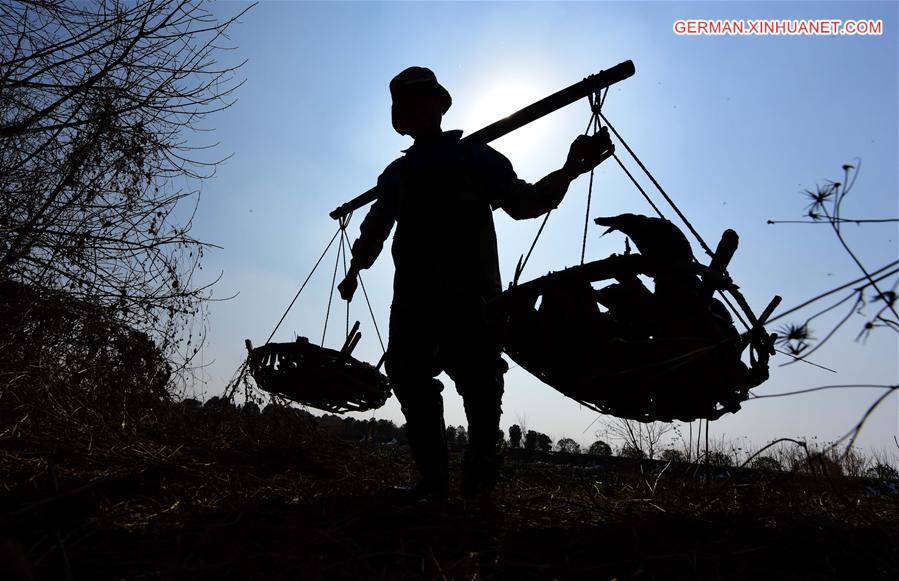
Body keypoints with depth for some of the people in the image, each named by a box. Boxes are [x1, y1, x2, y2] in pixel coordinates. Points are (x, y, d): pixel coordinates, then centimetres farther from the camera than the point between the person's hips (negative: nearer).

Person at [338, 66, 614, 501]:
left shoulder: (475, 157, 17)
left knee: (478, 374, -11)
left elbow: (523, 202, 8)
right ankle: (432, 477, 1)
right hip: (414, 292, 3)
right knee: (408, 373, -6)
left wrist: (568, 171, -5)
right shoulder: (397, 173, 26)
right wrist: (354, 270, 10)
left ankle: (480, 465, 2)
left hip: (471, 289, -3)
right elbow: (376, 227, 24)